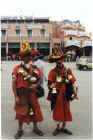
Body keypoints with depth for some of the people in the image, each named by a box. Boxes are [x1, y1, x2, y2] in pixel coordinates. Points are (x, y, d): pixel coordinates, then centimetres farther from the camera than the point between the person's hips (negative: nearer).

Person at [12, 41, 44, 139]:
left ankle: (35, 128, 32)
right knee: (21, 111, 8)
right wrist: (16, 97, -15)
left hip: (32, 93, 3)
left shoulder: (35, 68, 3)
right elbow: (14, 83, -10)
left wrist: (35, 85, -14)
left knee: (35, 110, 12)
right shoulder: (17, 69, -6)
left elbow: (40, 79, 8)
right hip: (21, 94, -3)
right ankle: (20, 130, 25)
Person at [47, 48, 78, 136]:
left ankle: (63, 127, 29)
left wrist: (75, 93, -2)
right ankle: (58, 127, 25)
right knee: (57, 111, 8)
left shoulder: (68, 70, 2)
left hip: (66, 95, 2)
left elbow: (72, 83, 2)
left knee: (66, 110, 12)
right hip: (56, 95, -2)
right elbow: (50, 84, -5)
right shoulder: (53, 71, -4)